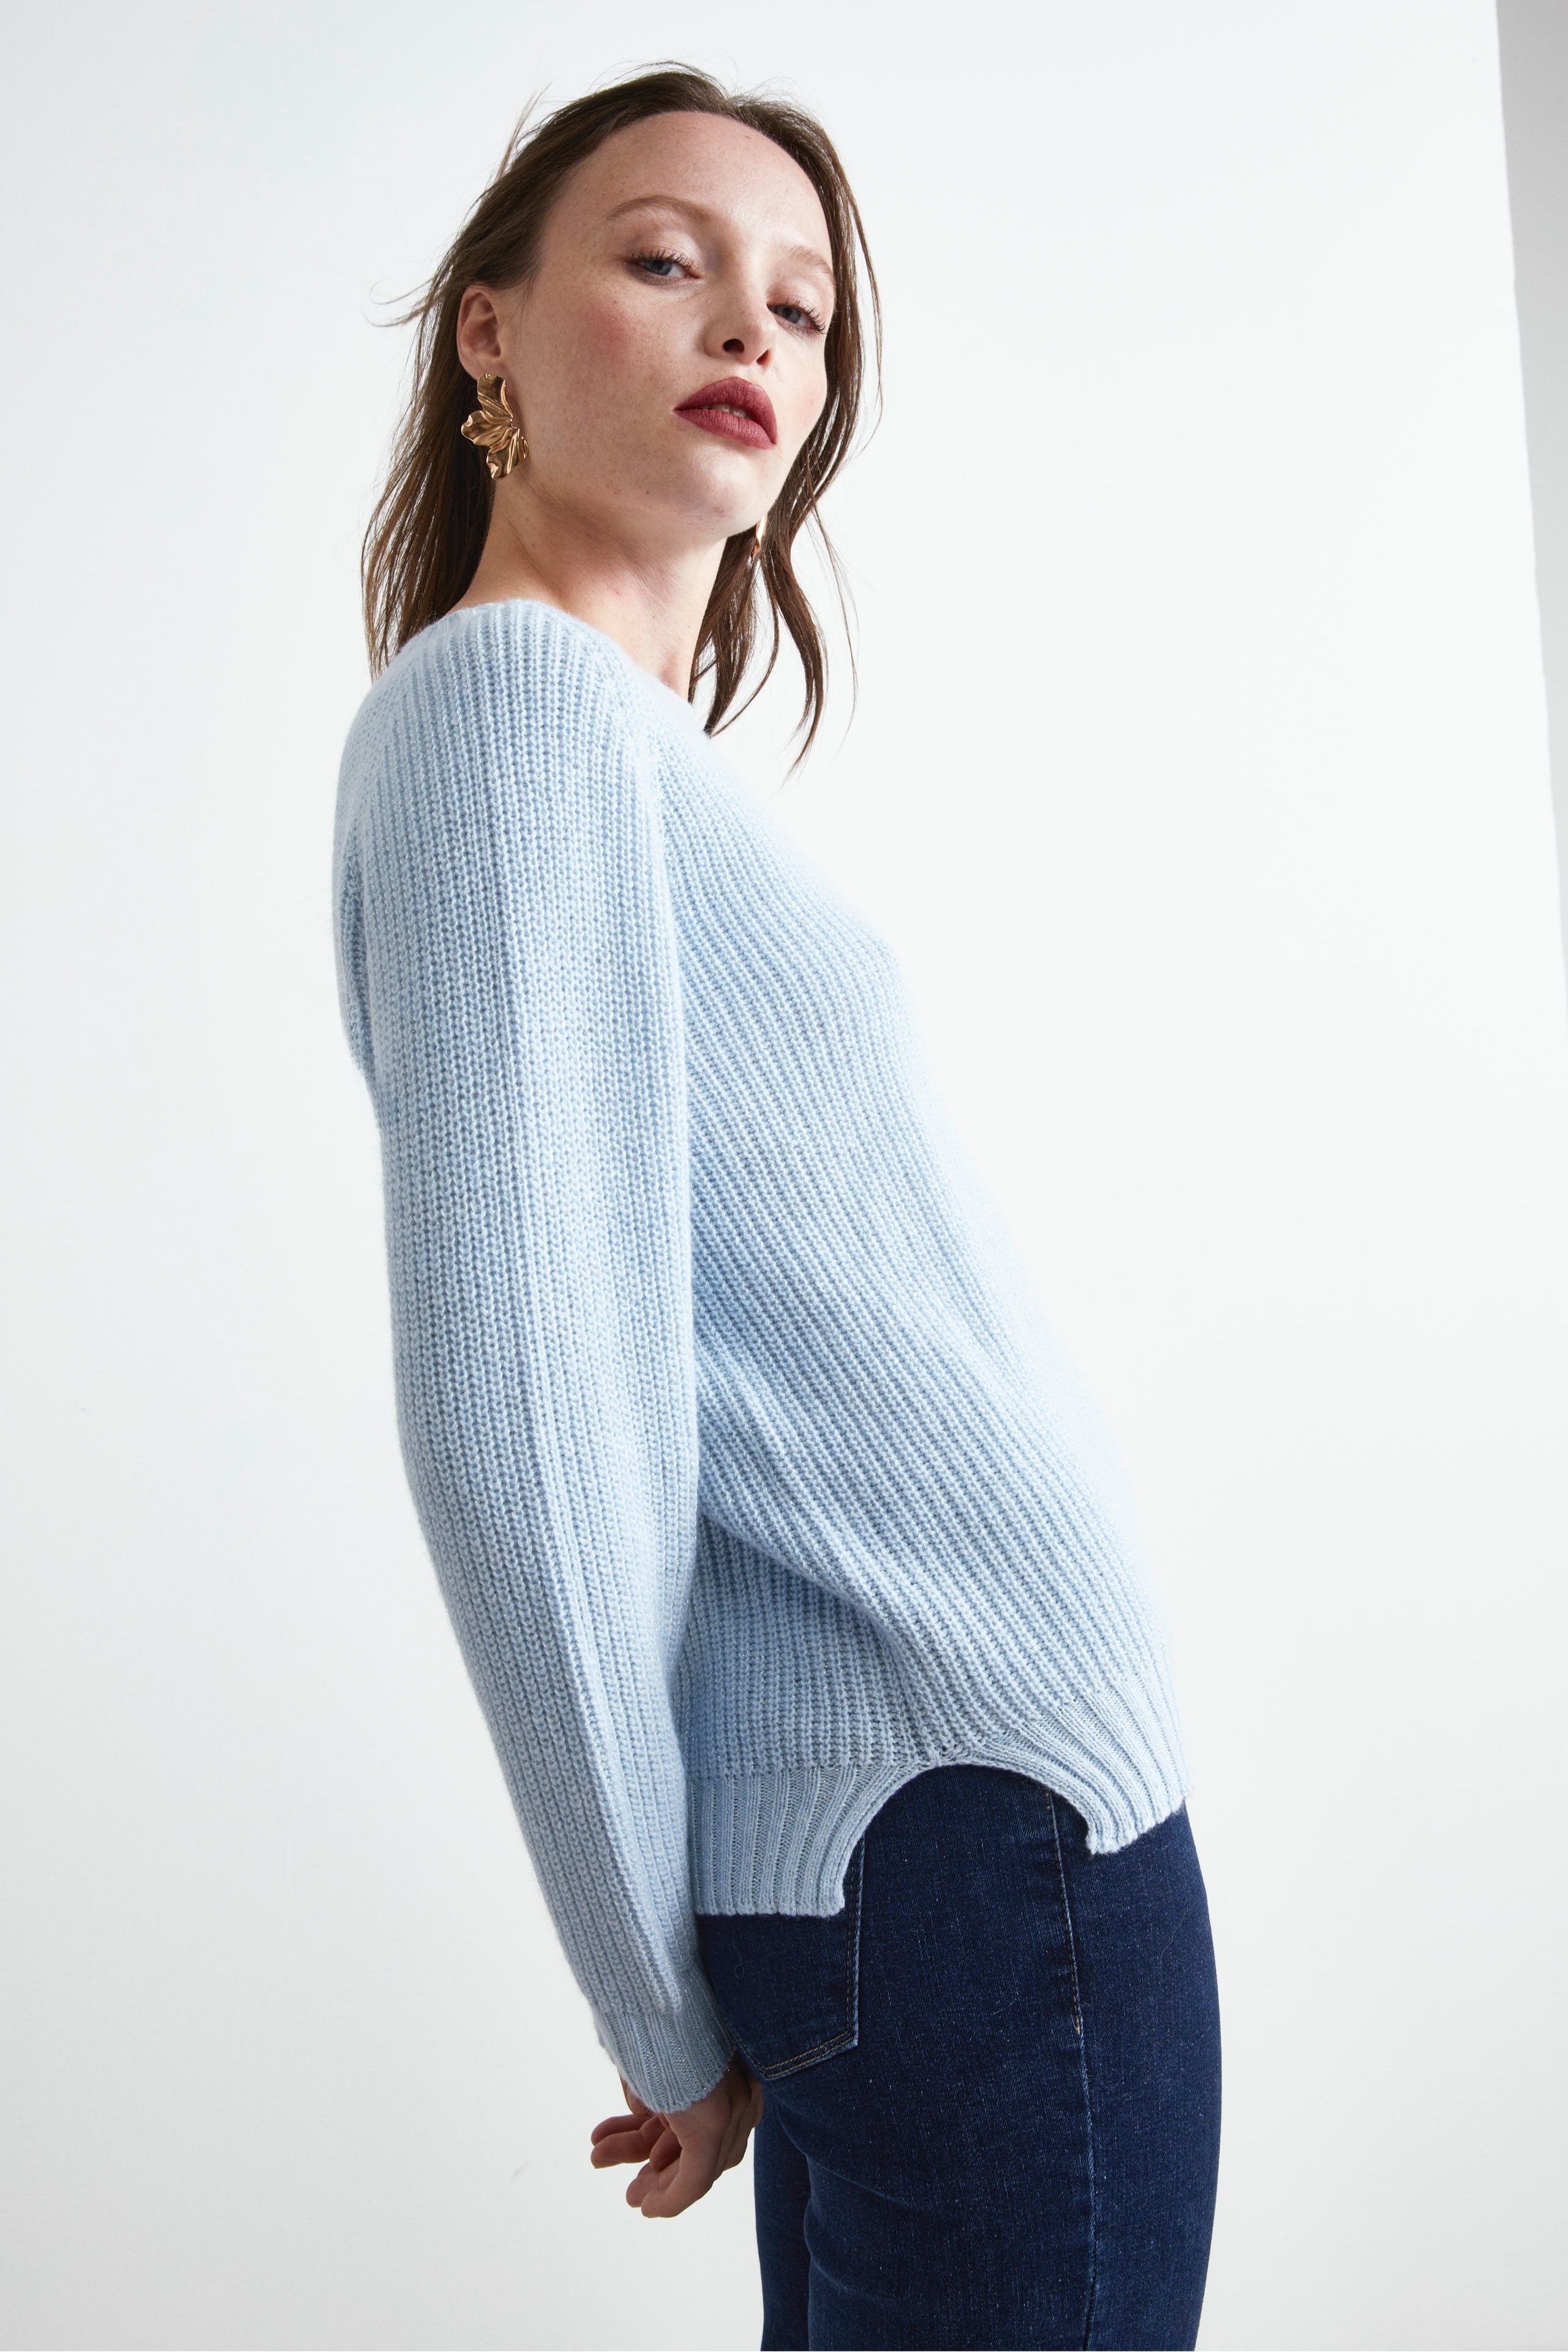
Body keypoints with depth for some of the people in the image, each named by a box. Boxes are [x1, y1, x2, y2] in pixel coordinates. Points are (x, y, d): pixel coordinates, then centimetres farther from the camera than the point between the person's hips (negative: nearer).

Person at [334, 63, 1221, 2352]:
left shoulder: (619, 737, 16)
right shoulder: (515, 692, -12)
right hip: (971, 1816, -9)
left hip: (894, 1820, 9)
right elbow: (515, 1413, -20)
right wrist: (667, 2009, -10)